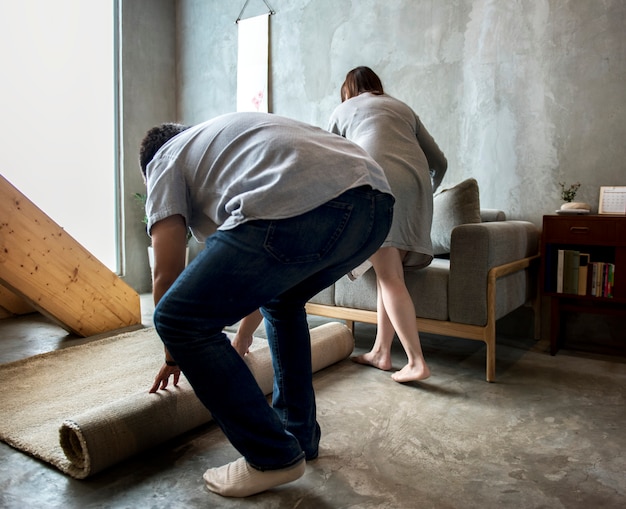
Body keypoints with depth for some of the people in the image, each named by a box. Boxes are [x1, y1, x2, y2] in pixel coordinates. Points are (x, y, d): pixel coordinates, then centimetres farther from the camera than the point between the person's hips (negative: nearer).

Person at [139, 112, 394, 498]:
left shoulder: (164, 159, 23)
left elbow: (166, 273, 15)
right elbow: (258, 270, 47)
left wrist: (174, 354, 31)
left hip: (299, 209, -9)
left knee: (179, 319, 4)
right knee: (282, 300, 33)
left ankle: (272, 457, 14)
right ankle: (301, 434, 37)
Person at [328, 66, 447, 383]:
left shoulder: (343, 110, 25)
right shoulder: (402, 108, 32)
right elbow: (439, 162, 28)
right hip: (416, 183, 4)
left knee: (389, 277, -5)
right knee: (391, 272, 10)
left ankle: (416, 362, -9)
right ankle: (380, 352, 13)